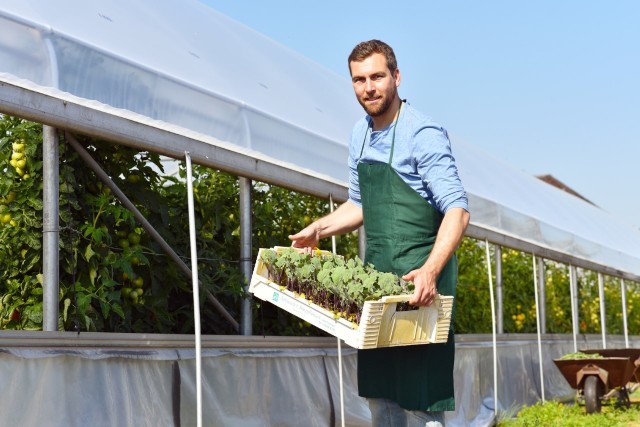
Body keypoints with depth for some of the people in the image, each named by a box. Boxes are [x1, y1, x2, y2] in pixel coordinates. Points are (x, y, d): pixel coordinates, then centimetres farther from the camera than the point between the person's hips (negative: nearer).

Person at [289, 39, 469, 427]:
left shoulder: (423, 134, -14)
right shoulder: (361, 135, 11)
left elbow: (458, 210, -20)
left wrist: (430, 271, -33)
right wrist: (318, 230, 11)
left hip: (417, 277, -8)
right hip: (377, 274, 8)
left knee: (420, 395, -7)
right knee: (379, 393, 13)